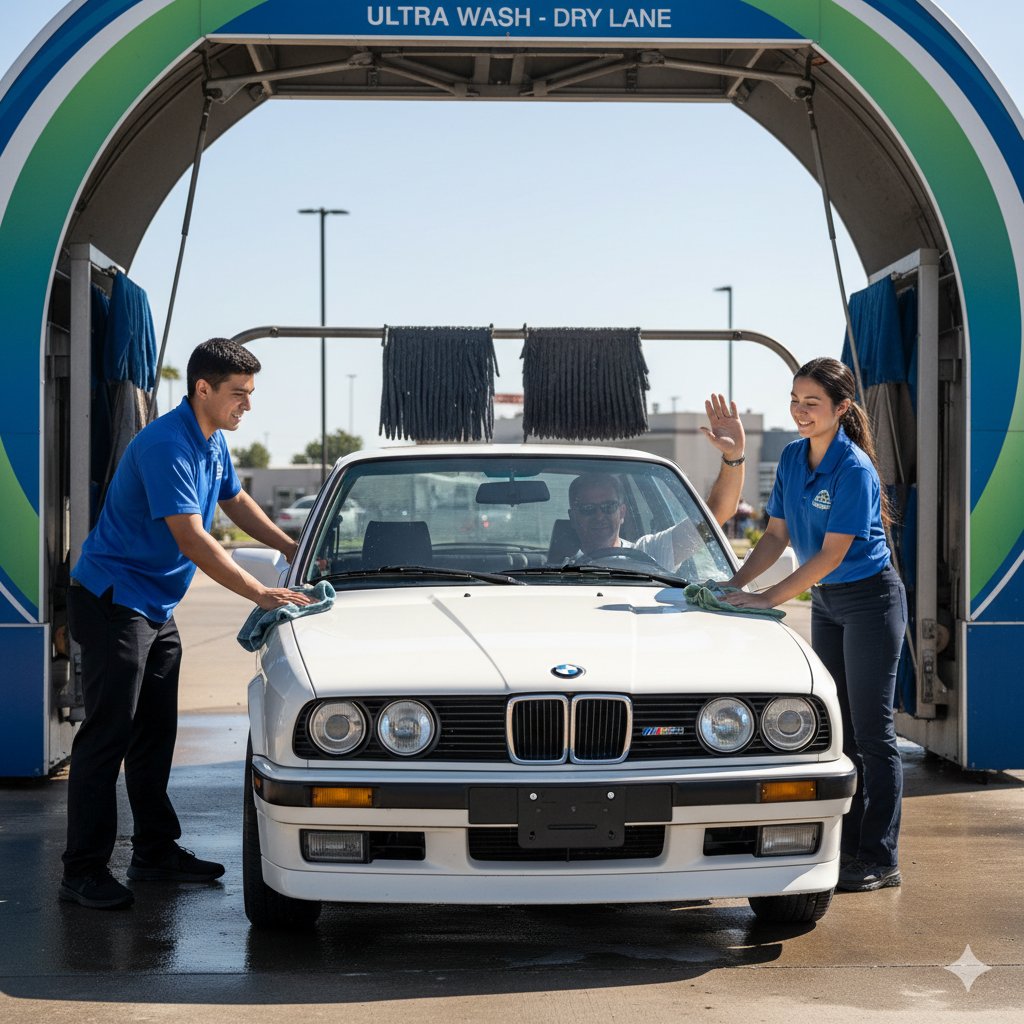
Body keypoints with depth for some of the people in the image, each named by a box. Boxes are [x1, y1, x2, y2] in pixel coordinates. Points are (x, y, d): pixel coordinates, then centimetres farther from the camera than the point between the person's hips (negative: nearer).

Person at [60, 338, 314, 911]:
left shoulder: (213, 442, 8)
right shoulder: (166, 447, -23)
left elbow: (235, 501, 25)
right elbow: (191, 540, -29)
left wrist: (292, 549, 17)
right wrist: (261, 595, -28)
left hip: (157, 607, 10)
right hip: (113, 601, -10)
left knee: (155, 735, 14)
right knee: (107, 736, -8)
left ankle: (157, 852, 23)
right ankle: (84, 872, -4)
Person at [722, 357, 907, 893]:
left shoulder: (854, 470, -21)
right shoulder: (792, 458, 3)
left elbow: (831, 554, -22)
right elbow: (776, 536, 8)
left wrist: (768, 599, -22)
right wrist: (735, 584, -4)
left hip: (869, 601, -8)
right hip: (825, 602, 8)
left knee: (872, 733, -5)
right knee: (838, 732, 11)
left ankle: (880, 860, 0)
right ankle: (848, 847, 19)